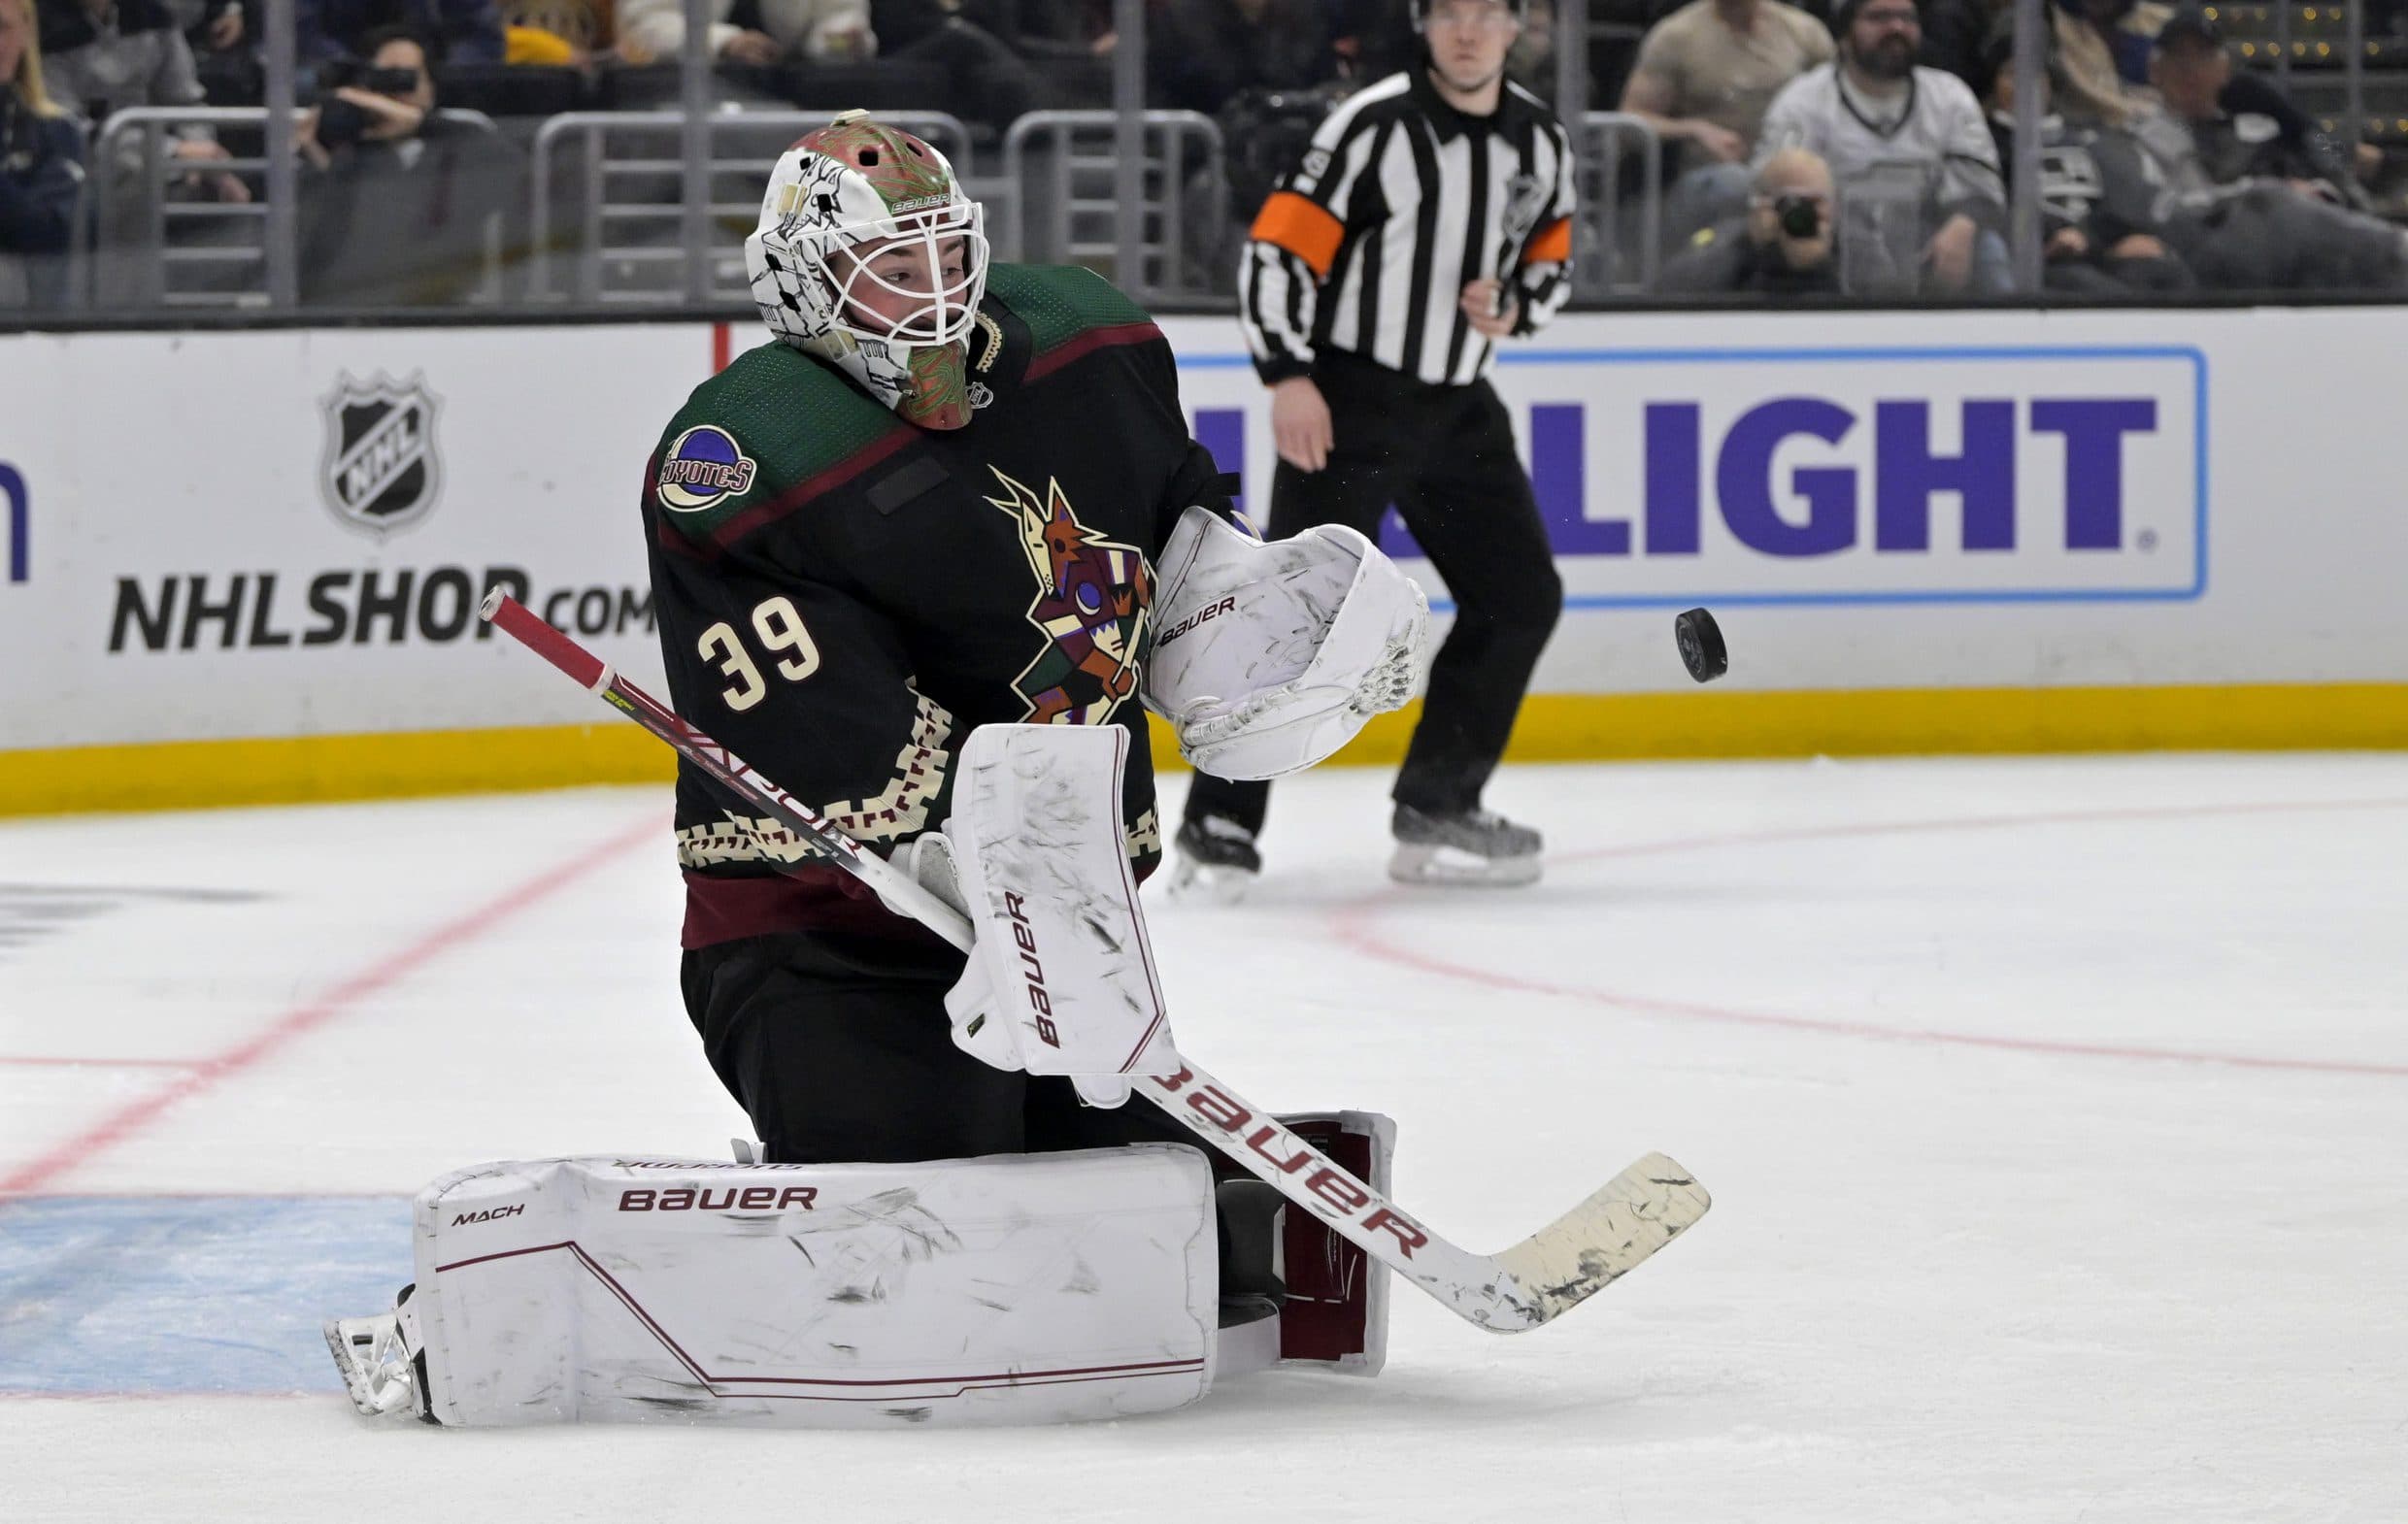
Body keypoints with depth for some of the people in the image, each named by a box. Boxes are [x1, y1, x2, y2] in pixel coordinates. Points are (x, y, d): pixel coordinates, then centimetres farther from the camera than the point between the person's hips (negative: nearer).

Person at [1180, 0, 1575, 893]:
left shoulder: (1539, 142, 6)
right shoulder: (1374, 125, -14)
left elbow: (1550, 260, 17)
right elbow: (1278, 246, -14)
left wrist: (1513, 307, -5)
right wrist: (1288, 376, -21)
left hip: (1457, 408, 7)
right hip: (1346, 399, -7)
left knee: (1519, 599, 6)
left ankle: (1437, 808, 16)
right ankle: (1220, 823, -11)